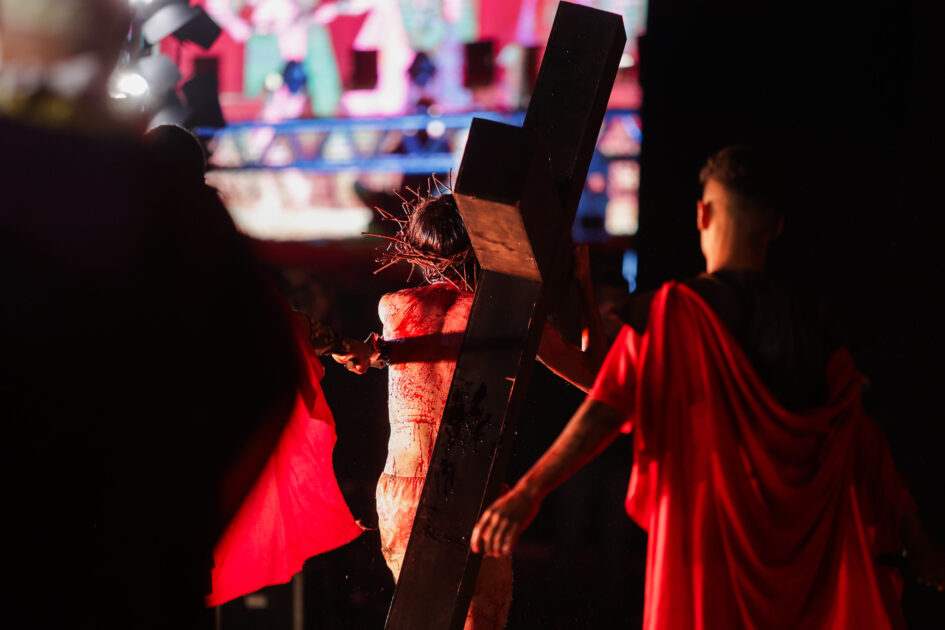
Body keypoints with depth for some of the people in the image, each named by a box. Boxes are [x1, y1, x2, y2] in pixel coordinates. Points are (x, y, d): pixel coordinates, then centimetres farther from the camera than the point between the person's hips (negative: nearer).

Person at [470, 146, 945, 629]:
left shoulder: (672, 313, -7)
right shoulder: (809, 326, 4)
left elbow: (606, 412, -18)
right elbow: (864, 445, 7)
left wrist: (527, 493, -20)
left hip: (701, 537, -3)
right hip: (793, 549, 3)